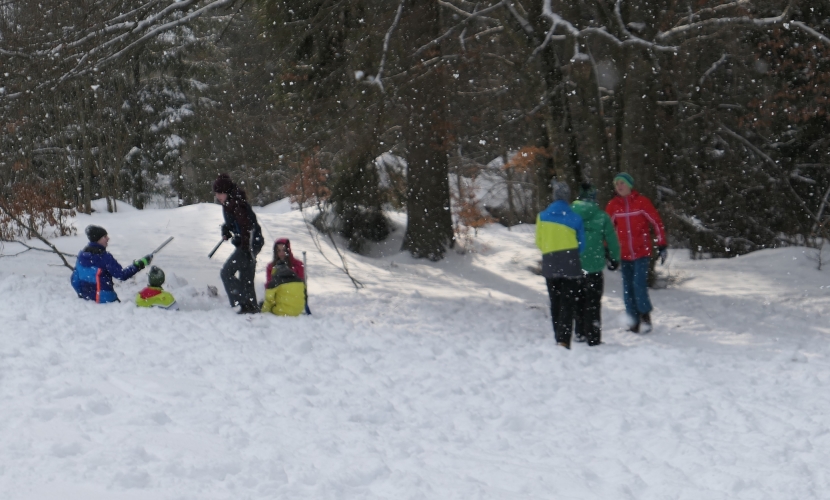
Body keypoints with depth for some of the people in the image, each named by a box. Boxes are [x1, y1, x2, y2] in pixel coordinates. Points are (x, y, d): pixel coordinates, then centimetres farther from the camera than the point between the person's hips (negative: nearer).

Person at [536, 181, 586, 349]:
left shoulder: (542, 216, -2)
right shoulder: (575, 219, -5)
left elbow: (539, 242, 7)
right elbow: (581, 245, 3)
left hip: (549, 265, 2)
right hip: (570, 265, -2)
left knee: (555, 303, 14)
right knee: (568, 304, -1)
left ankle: (558, 338, 17)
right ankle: (564, 340, -14)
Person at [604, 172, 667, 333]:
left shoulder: (642, 202, -3)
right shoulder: (612, 205, 5)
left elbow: (657, 222, 0)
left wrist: (662, 246, -1)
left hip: (642, 252, -4)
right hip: (624, 254, 4)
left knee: (639, 284, -14)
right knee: (628, 288, 4)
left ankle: (645, 317, 1)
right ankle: (634, 321, 12)